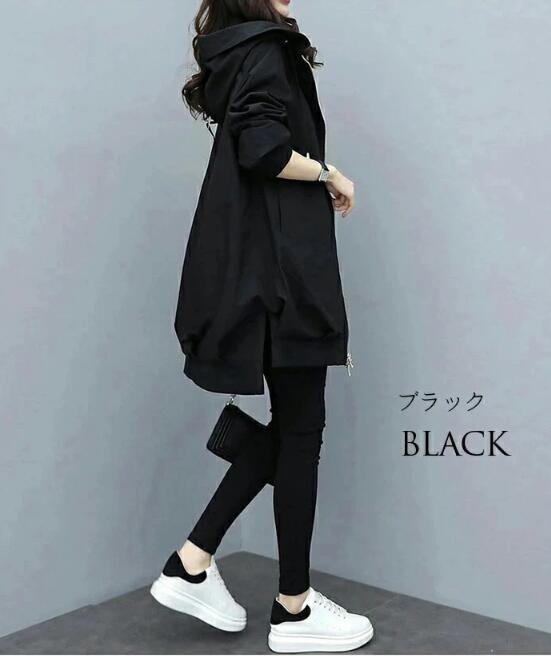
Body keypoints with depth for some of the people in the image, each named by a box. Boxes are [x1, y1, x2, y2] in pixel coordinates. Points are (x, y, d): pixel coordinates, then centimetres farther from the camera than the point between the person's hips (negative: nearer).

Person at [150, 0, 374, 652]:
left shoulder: (236, 55, 21)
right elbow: (263, 149, -21)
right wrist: (330, 174, -7)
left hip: (256, 272, 9)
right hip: (282, 270, -9)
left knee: (287, 426, 13)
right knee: (299, 432, -1)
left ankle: (191, 563, 17)